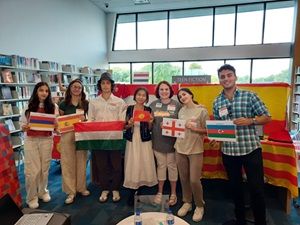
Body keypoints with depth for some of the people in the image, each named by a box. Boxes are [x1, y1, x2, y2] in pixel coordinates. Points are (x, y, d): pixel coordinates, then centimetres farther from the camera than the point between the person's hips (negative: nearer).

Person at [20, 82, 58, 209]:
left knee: (44, 168, 12)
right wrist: (24, 127, -19)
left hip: (46, 140, 1)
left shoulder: (52, 107, 1)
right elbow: (22, 124, 2)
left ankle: (43, 191, 33)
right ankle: (31, 197, 19)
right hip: (31, 140, -1)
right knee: (31, 170, 2)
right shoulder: (29, 107, 0)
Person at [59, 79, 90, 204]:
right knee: (68, 163, 2)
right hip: (67, 135, -1)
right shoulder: (64, 104, 3)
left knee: (81, 161, 10)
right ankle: (70, 191, 15)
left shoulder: (86, 104, 5)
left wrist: (84, 119, -12)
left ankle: (81, 187, 27)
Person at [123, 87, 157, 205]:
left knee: (145, 165, 6)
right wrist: (129, 124, -16)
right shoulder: (129, 109, 1)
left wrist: (150, 122, -16)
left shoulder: (148, 110, 0)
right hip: (132, 141, 0)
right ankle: (132, 193, 19)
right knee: (133, 166, 5)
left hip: (145, 141, 0)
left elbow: (150, 129, 3)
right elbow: (125, 126, 5)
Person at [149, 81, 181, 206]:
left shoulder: (177, 105, -3)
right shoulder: (153, 105, 5)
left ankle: (173, 193, 28)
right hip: (158, 141, 2)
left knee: (172, 166, 11)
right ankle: (160, 192, 29)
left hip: (172, 141, -2)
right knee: (161, 166, 14)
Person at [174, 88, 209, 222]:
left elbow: (207, 131, -4)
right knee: (184, 179, 11)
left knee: (194, 180, -3)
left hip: (195, 149, -4)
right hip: (180, 148, 5)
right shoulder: (181, 111, 9)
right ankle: (187, 203, 31)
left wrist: (194, 129, -18)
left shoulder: (202, 111, -5)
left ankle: (199, 206, 21)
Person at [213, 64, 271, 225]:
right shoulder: (217, 102, 5)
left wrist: (250, 121, -19)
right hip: (228, 151, 3)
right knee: (235, 187, 17)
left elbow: (267, 117, -2)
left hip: (251, 148, -3)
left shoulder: (249, 95, -4)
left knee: (256, 188, 4)